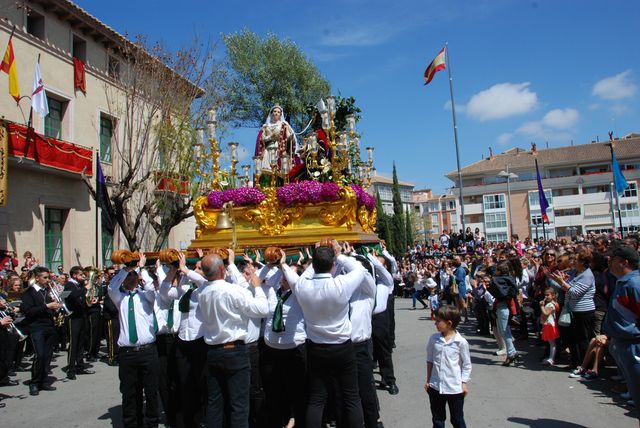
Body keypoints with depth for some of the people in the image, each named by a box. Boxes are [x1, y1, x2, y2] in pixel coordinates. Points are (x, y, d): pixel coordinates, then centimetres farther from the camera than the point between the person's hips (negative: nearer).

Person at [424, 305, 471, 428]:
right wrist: (428, 380, 10)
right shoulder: (433, 339, -3)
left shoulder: (461, 342, -13)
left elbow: (467, 364, -5)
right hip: (435, 387, 4)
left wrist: (464, 383, -7)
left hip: (455, 388, -3)